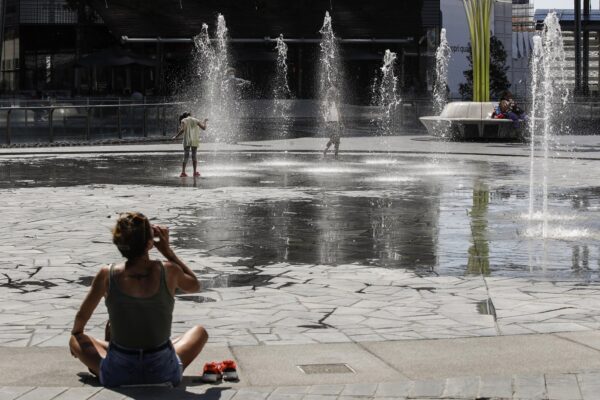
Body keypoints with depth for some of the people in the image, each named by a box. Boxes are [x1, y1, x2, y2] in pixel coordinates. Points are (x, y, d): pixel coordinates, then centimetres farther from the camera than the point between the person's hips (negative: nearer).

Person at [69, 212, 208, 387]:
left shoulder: (107, 275, -11)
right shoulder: (169, 271, -14)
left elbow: (81, 317, 6)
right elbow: (195, 285, 11)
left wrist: (75, 334, 27)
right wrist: (167, 250, 9)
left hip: (117, 376, 0)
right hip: (164, 374, 0)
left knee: (75, 339, 29)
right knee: (200, 332, 28)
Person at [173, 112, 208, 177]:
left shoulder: (184, 121, 4)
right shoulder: (196, 120, 11)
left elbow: (182, 130, -11)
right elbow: (204, 128, 9)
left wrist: (176, 137, -2)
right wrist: (205, 121, 27)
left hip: (187, 141, -2)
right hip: (195, 141, 2)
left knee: (186, 156, 0)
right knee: (194, 156, 12)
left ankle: (183, 172, -9)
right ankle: (195, 172, 8)